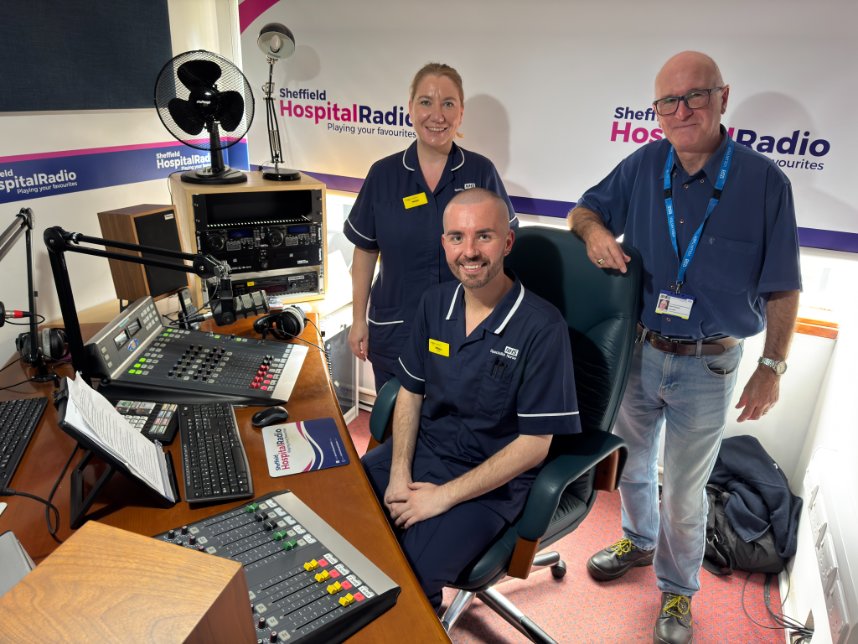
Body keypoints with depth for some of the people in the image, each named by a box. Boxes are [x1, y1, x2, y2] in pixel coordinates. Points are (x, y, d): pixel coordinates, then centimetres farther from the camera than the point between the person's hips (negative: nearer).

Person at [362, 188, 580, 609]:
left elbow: (534, 443, -16)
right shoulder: (435, 304, 0)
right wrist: (399, 475, -6)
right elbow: (410, 392, 7)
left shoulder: (542, 327, -19)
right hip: (421, 448, 6)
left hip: (492, 480, -5)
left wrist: (443, 496, -16)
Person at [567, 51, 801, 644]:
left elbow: (783, 289, -6)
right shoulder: (643, 166, -5)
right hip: (636, 352, 3)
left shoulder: (764, 182, -12)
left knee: (683, 491, 13)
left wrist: (773, 367, -5)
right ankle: (639, 542, 52)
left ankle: (678, 592, 39)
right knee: (631, 464, 23)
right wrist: (594, 230, -16)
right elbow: (584, 210, 7)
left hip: (706, 368, -3)